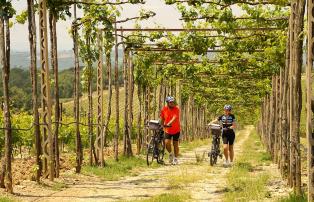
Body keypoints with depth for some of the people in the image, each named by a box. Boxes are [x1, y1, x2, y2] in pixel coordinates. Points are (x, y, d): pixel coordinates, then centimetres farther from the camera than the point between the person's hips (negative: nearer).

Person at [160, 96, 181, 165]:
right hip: (167, 130, 1)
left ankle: (175, 159, 20)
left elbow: (175, 117, -32)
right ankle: (170, 154, 13)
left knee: (175, 144, 5)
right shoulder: (164, 109, -8)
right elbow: (162, 119, 6)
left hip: (176, 130, -1)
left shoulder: (176, 109, -16)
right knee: (167, 143, -15)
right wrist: (162, 126, 8)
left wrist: (170, 123, -47)